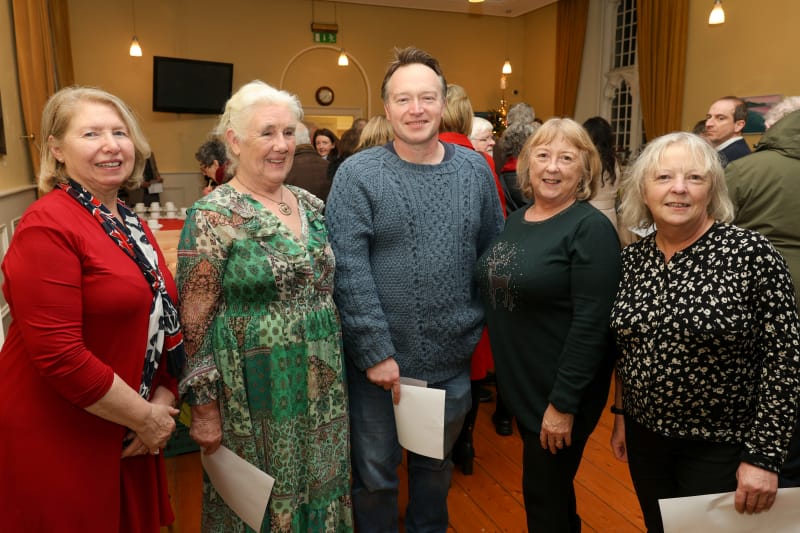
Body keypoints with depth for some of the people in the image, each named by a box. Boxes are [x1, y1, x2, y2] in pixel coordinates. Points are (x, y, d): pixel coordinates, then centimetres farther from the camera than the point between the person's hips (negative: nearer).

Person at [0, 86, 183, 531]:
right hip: (60, 443, -7)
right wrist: (146, 416, -16)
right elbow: (59, 354, -24)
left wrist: (164, 401, -4)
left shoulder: (131, 224, 6)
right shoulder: (47, 226, -18)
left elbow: (160, 320, 9)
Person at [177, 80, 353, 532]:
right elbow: (195, 321, -12)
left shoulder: (312, 205, 5)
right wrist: (204, 407, -10)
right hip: (256, 396, -5)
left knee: (320, 486, 19)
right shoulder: (212, 217, -13)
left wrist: (337, 370, 14)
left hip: (323, 388, 6)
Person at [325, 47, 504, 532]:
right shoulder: (358, 174, -10)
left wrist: (483, 326, 4)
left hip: (453, 359, 4)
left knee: (437, 465, 24)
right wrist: (376, 351, -17)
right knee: (374, 473, 16)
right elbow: (348, 269, -15)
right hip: (379, 359, -3)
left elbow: (494, 253, 8)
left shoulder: (476, 170, 1)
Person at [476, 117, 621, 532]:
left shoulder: (591, 228, -16)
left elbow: (591, 323, -21)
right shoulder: (515, 221, 6)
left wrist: (564, 402, -21)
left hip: (559, 391, -7)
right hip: (518, 383, 7)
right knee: (545, 487, 24)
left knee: (546, 494, 10)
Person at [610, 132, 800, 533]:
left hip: (721, 445, -4)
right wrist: (621, 416, 12)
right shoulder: (631, 259, -2)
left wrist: (764, 457, -14)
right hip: (645, 437, 5)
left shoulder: (752, 254, -16)